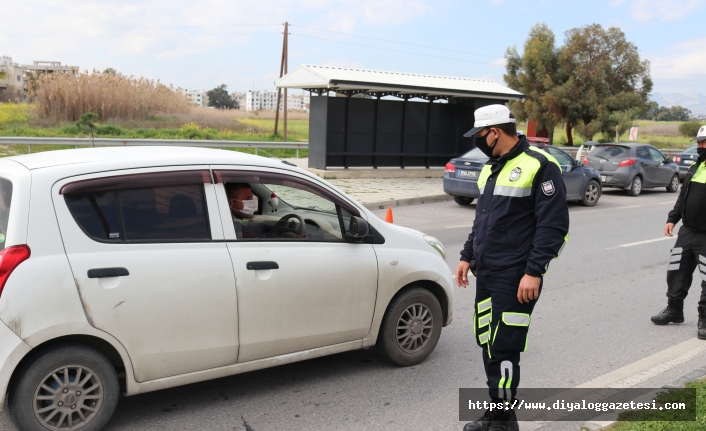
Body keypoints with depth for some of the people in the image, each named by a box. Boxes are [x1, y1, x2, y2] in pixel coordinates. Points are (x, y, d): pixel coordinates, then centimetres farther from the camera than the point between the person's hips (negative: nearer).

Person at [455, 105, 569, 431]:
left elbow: (553, 225, -15)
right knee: (487, 344, 13)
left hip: (514, 278, -8)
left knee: (503, 349, -4)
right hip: (486, 274, 8)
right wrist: (468, 256, 19)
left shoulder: (539, 166, -11)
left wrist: (534, 272, -19)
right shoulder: (491, 168, 16)